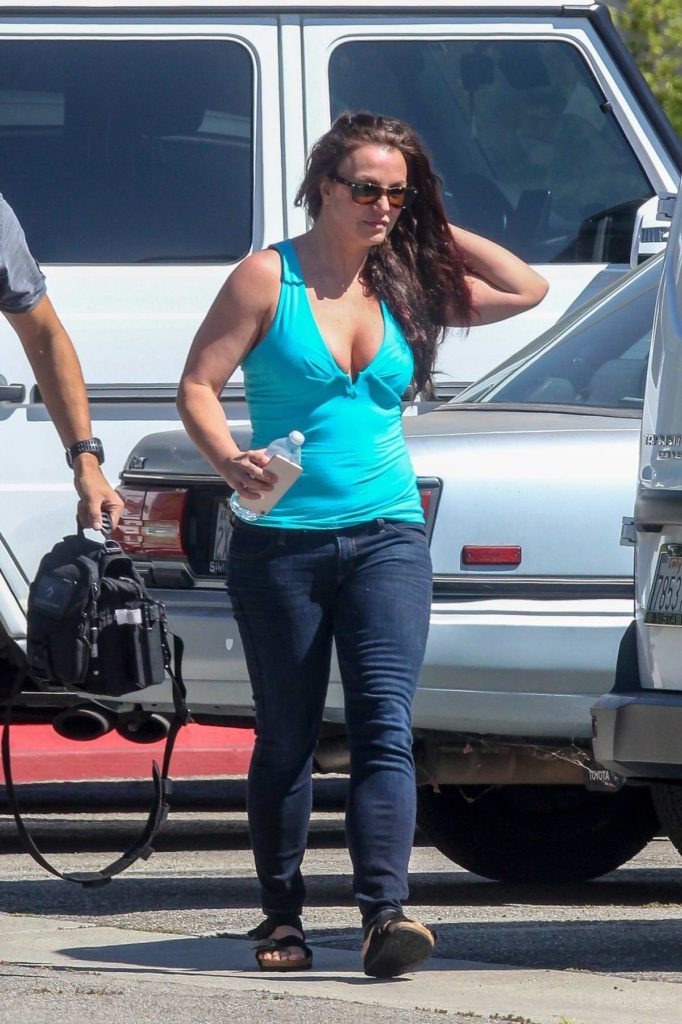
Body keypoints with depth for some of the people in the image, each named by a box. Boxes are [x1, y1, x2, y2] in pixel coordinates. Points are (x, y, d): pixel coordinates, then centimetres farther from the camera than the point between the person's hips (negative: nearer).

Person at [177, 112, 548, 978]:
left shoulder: (404, 286, 11)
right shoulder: (268, 279, 0)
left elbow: (527, 290, 15)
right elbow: (197, 385, -5)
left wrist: (435, 232, 10)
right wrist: (229, 459, -23)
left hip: (386, 536, 2)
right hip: (281, 540, -2)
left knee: (384, 723, -13)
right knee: (286, 737, 6)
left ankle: (385, 914, -23)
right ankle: (281, 916, 18)